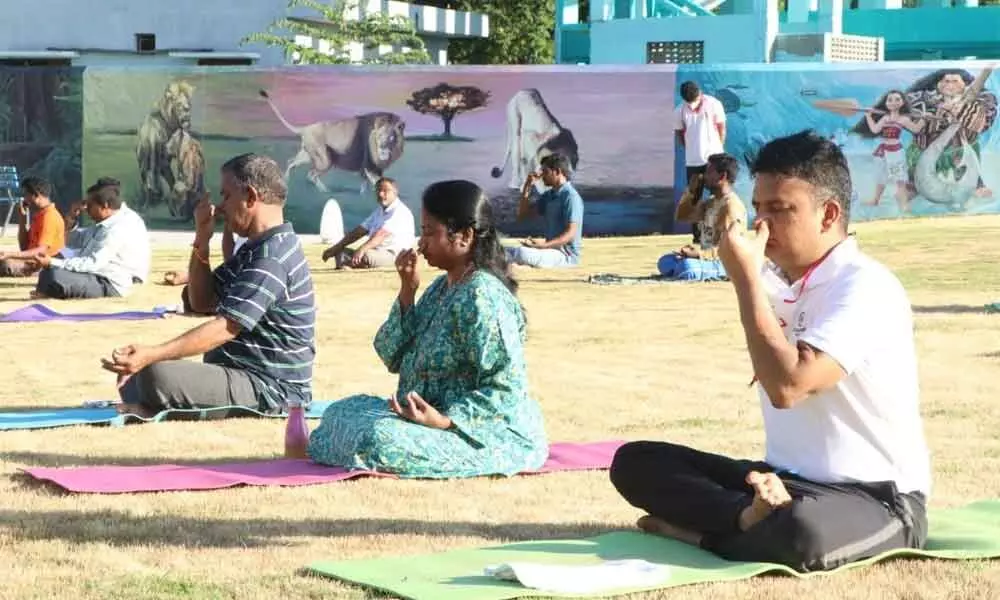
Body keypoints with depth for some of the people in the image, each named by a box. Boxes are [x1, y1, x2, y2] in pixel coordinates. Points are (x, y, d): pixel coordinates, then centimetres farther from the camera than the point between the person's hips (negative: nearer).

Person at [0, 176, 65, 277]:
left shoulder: (50, 216, -12)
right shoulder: (39, 216, 19)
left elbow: (41, 251, -22)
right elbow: (24, 248, 19)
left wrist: (10, 255, -28)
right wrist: (22, 220, 11)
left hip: (44, 266, -10)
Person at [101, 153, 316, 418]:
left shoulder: (272, 258, -19)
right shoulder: (255, 249, 15)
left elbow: (225, 328, -26)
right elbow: (203, 301, 18)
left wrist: (152, 355, -31)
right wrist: (202, 241, 4)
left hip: (269, 390, -11)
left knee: (158, 375, -31)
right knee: (131, 377, 18)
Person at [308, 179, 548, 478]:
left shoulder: (482, 297, -20)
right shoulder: (441, 289, 11)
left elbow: (507, 388, -25)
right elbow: (392, 357, 11)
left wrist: (444, 421, -34)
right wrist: (407, 293, 0)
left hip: (494, 435, -11)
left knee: (381, 440, -29)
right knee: (343, 410, 17)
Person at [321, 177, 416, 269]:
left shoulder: (400, 211, -10)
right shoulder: (379, 211, 21)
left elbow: (382, 234, -25)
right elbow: (360, 231, 17)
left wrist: (362, 249, -39)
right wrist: (336, 247, 8)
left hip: (394, 255, -9)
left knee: (365, 256, -36)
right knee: (341, 252, -4)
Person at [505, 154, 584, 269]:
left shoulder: (571, 197, -14)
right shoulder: (549, 195, 13)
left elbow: (570, 234, -20)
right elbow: (522, 215, 16)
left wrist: (544, 245, -32)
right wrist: (528, 185, 7)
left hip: (566, 255, -9)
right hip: (551, 249, 9)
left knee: (522, 253, -32)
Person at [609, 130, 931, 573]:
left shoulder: (866, 287, -17)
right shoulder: (773, 282, 9)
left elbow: (787, 386, -29)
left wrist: (746, 278, -22)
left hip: (877, 498, -8)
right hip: (785, 483, 8)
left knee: (800, 530, -42)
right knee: (635, 462, -1)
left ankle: (700, 532, -15)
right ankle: (749, 518, -21)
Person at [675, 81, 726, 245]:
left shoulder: (713, 105, -8)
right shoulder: (680, 111, -3)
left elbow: (721, 128, 1)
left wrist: (718, 151, 3)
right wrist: (690, 149, 5)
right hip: (693, 161, 2)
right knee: (695, 199, 5)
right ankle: (697, 236, 12)